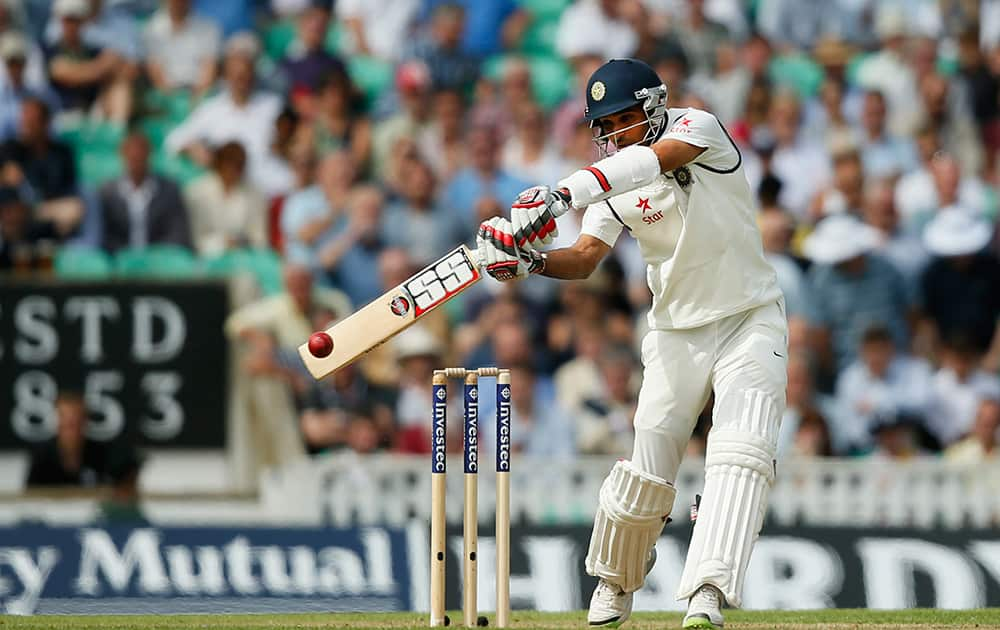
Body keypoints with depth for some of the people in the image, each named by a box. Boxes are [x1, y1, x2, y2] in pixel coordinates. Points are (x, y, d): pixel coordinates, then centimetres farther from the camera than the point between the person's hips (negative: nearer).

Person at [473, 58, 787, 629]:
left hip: (750, 320, -4)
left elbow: (657, 159, -32)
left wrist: (562, 195, -43)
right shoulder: (613, 180, 2)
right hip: (677, 332, 4)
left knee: (742, 454, -22)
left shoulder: (698, 128, -11)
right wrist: (530, 262, -31)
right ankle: (615, 584, 22)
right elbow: (585, 258, -8)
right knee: (648, 470, -3)